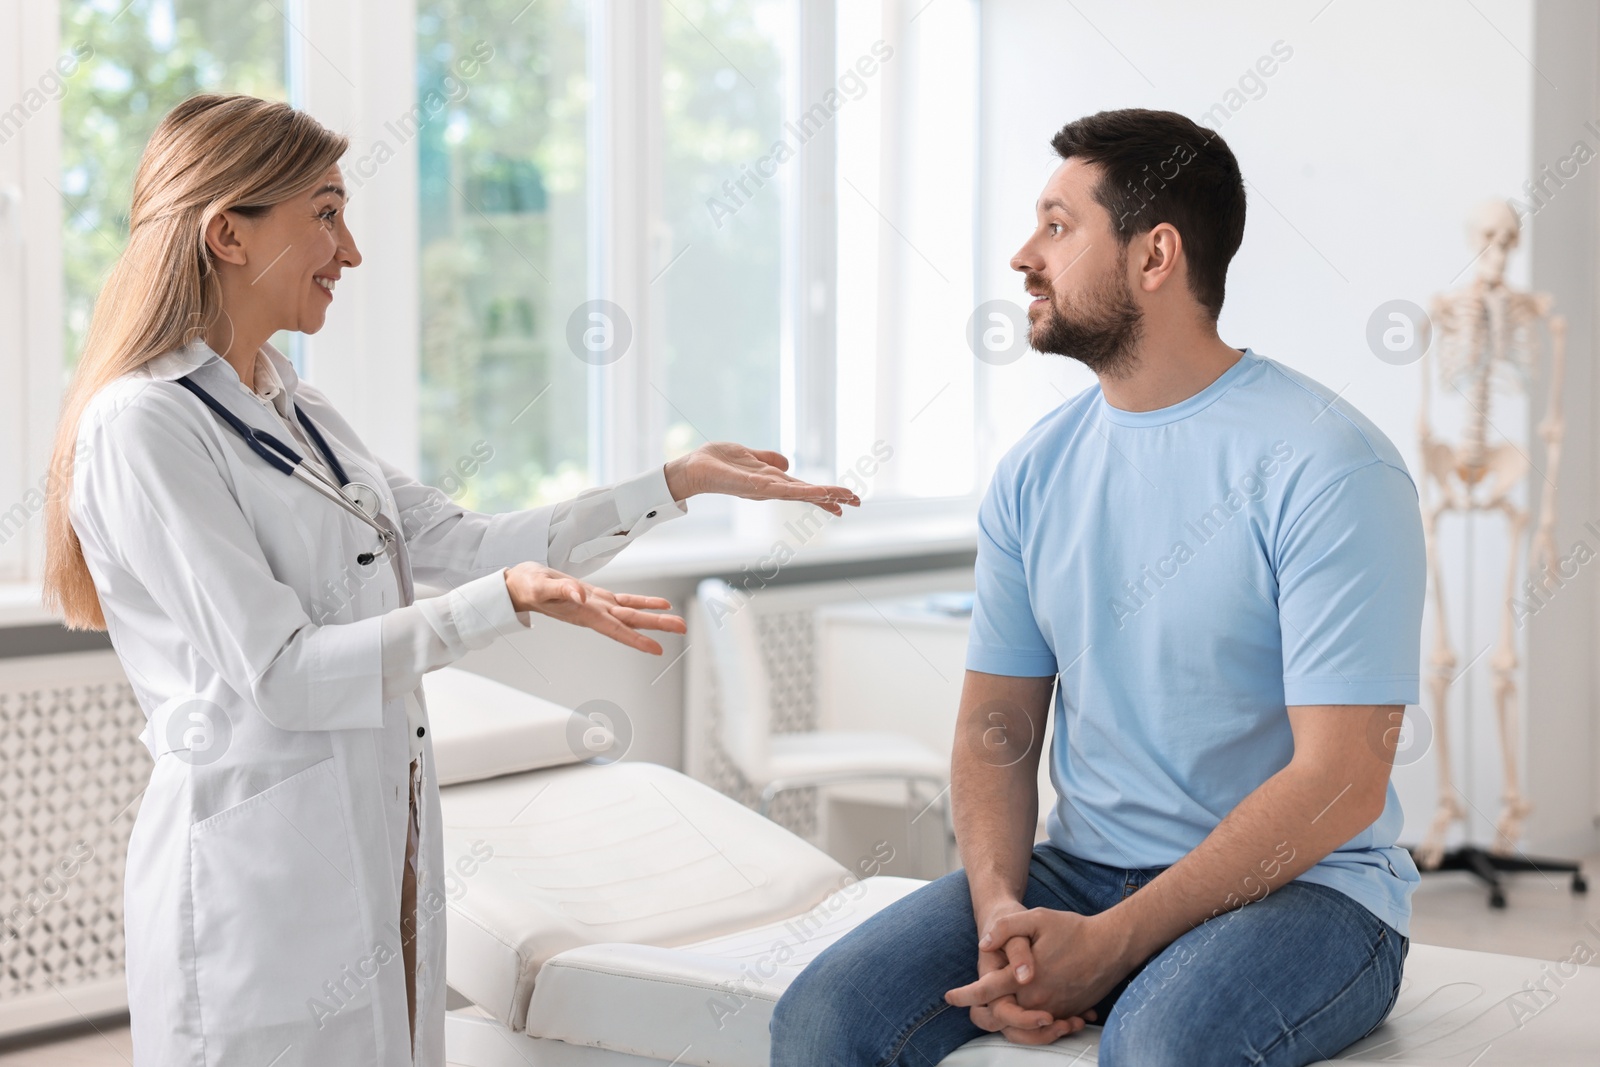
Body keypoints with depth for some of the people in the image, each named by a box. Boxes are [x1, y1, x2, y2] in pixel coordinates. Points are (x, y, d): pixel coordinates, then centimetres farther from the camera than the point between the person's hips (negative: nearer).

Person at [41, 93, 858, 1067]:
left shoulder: (295, 411, 13)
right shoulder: (142, 427, -14)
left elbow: (464, 543, 12)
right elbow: (277, 674, -19)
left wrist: (681, 483, 9)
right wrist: (508, 602, -27)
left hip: (381, 854, 8)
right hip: (257, 870, -8)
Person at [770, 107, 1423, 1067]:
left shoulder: (1327, 466, -12)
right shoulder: (1036, 471, 8)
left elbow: (1341, 781, -16)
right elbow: (997, 724, 9)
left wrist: (1109, 945, -20)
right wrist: (1000, 910, -11)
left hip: (1301, 889, -5)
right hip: (1082, 870, 5)